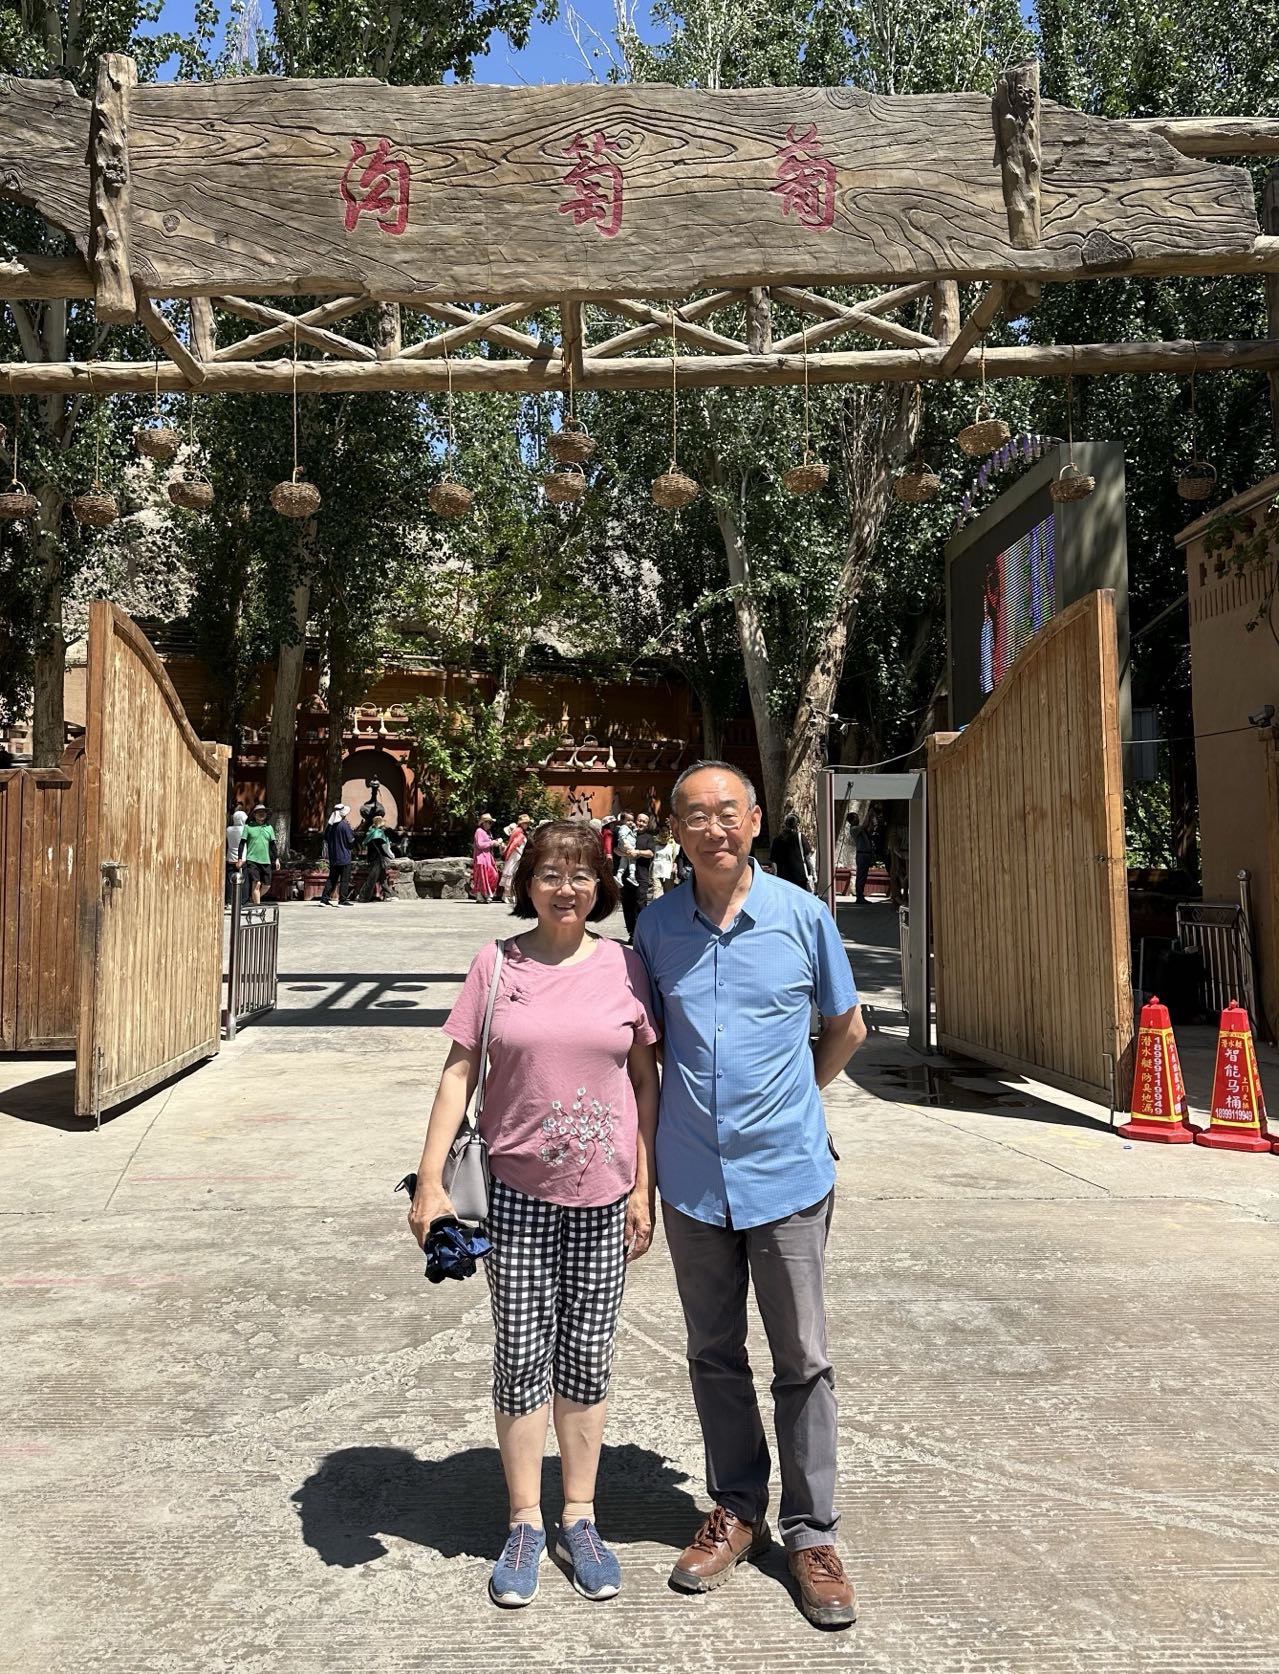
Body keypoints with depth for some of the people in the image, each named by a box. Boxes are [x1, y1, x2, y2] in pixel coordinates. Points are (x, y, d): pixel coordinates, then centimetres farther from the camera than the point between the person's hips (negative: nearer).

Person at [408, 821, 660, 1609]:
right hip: (517, 1190, 0)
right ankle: (526, 1525, 27)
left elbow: (646, 1079, 3)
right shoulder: (497, 965, -3)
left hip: (601, 1195, 1)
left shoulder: (624, 966, -2)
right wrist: (431, 1178, -5)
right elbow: (459, 1073, 0)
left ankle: (580, 1518, 30)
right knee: (521, 1359, 8)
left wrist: (645, 1187, 1)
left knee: (587, 1359, 12)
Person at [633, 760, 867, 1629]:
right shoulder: (657, 924, -1)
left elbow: (847, 1029, 9)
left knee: (803, 1361, 8)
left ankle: (812, 1534, 24)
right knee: (715, 1356, 15)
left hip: (786, 1174, -2)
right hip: (693, 1179, 2)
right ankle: (738, 1511, 34)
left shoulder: (802, 915, -6)